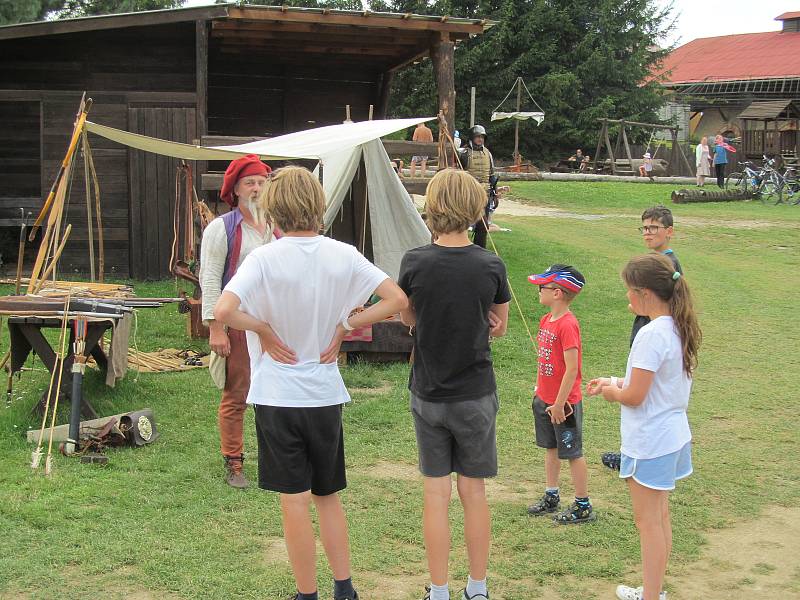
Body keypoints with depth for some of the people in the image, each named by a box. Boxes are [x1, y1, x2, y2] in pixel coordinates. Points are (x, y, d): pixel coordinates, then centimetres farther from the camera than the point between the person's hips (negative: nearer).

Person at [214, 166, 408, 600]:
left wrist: (263, 328, -10)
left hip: (278, 396, -3)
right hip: (326, 394, 4)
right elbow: (397, 299, -5)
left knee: (295, 501, 5)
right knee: (328, 496, 18)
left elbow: (223, 311, -27)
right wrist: (344, 326, 0)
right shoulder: (343, 256, -3)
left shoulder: (265, 259, -14)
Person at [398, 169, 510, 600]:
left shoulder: (415, 262, -12)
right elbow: (499, 327, 4)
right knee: (473, 492, 12)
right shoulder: (491, 267, -11)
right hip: (476, 395, 0)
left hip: (428, 394, 0)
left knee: (435, 494, 9)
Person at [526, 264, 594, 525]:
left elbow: (572, 368, -24)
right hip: (543, 398, 9)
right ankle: (551, 497, 33)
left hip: (564, 403, -9)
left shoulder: (567, 325, -23)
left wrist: (559, 404, -21)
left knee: (573, 453, 4)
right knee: (551, 448, 19)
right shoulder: (546, 320, 5)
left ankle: (583, 506, 16)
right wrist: (539, 388, 14)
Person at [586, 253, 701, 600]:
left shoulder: (651, 335, -24)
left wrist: (610, 391, -3)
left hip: (649, 442, -9)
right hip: (673, 436, 9)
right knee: (660, 516, 18)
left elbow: (634, 397, -22)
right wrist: (616, 382, 8)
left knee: (648, 522, 2)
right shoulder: (678, 329, 4)